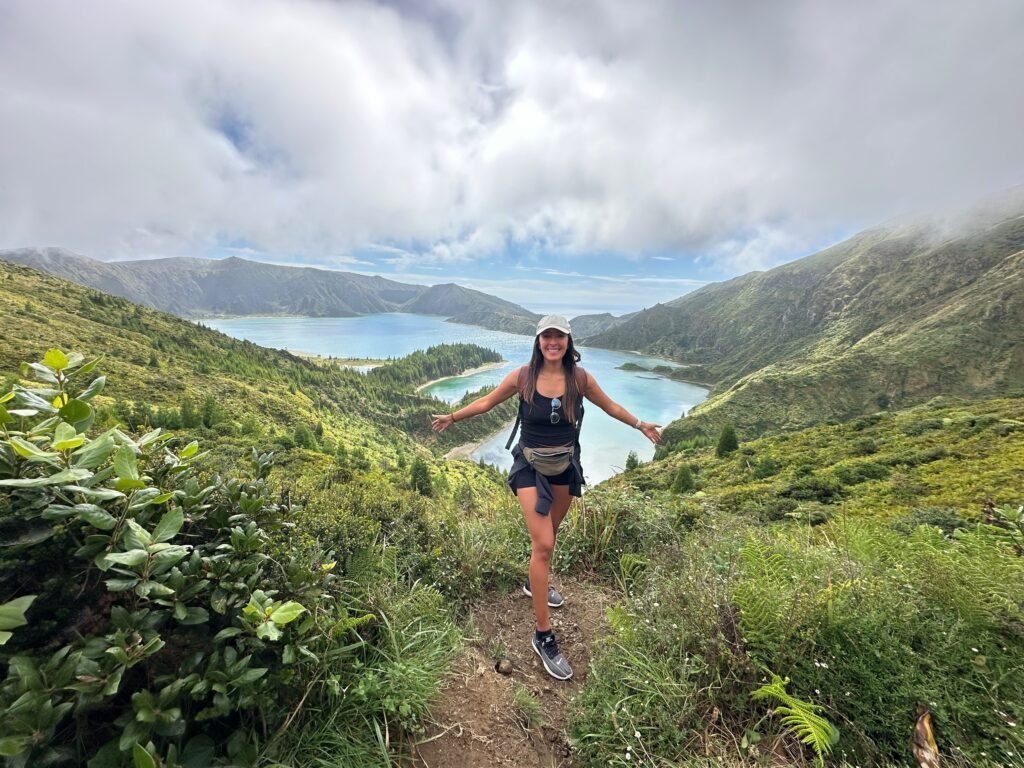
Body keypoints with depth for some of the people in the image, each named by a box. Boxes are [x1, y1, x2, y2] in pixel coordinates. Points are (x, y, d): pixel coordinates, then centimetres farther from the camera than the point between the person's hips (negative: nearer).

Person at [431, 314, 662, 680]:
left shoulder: (579, 377, -8)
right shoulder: (523, 376, -14)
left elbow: (609, 406, 8)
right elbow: (487, 401, 0)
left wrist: (640, 425, 13)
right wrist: (453, 417, 2)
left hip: (565, 466, 4)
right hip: (530, 466, -4)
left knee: (550, 533, 23)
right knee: (543, 544, -9)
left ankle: (534, 582, 52)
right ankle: (544, 636, 7)